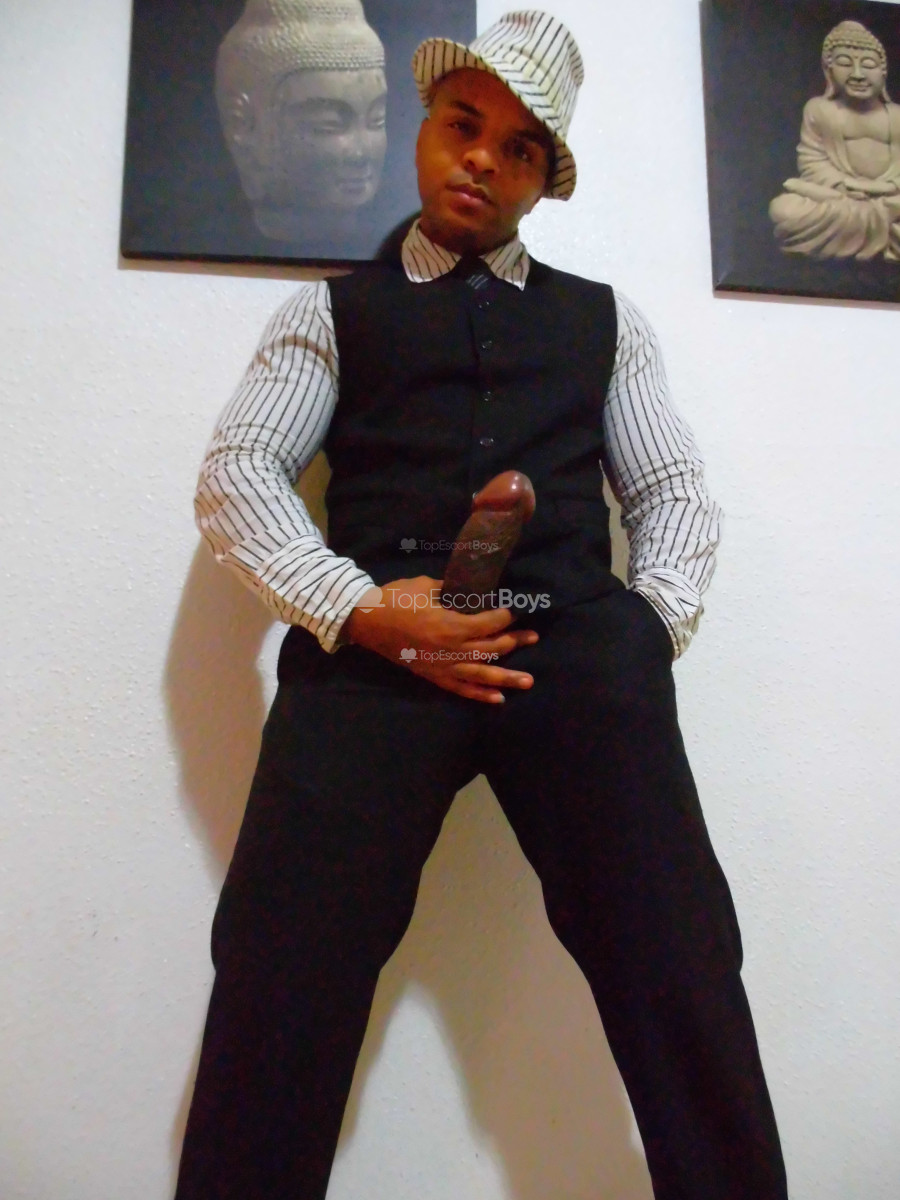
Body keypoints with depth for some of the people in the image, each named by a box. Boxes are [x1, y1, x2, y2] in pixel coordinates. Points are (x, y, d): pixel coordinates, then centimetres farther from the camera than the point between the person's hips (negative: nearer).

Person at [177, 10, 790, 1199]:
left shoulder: (604, 317, 26)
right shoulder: (334, 308, 20)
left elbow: (676, 491, 19)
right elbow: (235, 473, 8)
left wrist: (648, 634, 0)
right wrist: (357, 610, -10)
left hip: (576, 638, 2)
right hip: (376, 640, 0)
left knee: (680, 960, -11)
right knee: (285, 961, -15)